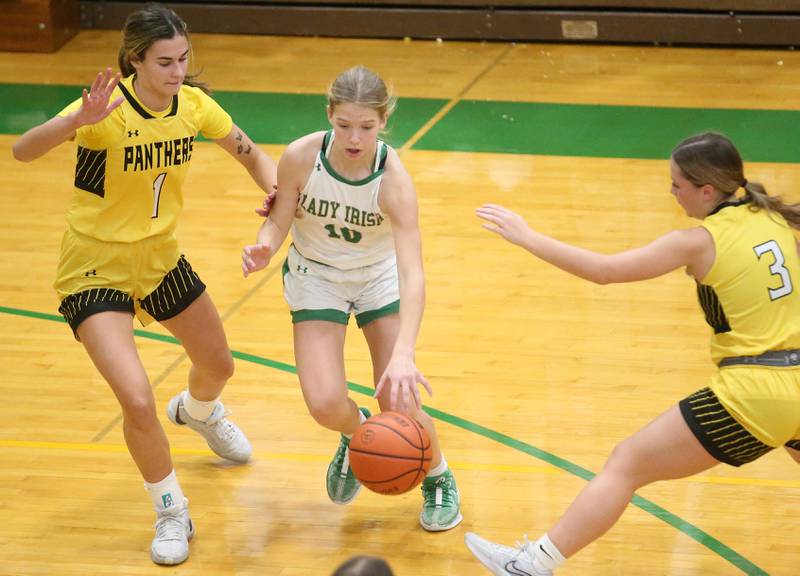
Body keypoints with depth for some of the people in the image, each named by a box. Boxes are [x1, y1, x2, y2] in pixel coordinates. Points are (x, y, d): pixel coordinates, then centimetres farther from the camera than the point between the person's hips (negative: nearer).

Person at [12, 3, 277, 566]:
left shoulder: (193, 103, -11)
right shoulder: (108, 107, -27)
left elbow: (252, 155, 5)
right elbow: (23, 150, -41)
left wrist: (278, 190, -17)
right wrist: (78, 120, -60)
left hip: (161, 259, 6)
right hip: (96, 270, -6)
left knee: (219, 366, 24)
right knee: (138, 401, -20)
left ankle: (198, 411, 62)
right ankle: (172, 512, 7)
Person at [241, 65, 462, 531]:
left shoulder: (393, 178, -31)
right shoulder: (301, 157, -26)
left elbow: (412, 273, -38)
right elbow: (279, 220, -9)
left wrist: (404, 354, -51)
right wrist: (264, 248, -35)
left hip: (380, 276, -1)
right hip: (317, 277, 1)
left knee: (400, 402, -10)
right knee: (325, 405, -15)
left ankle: (439, 479, 24)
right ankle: (357, 433, 25)